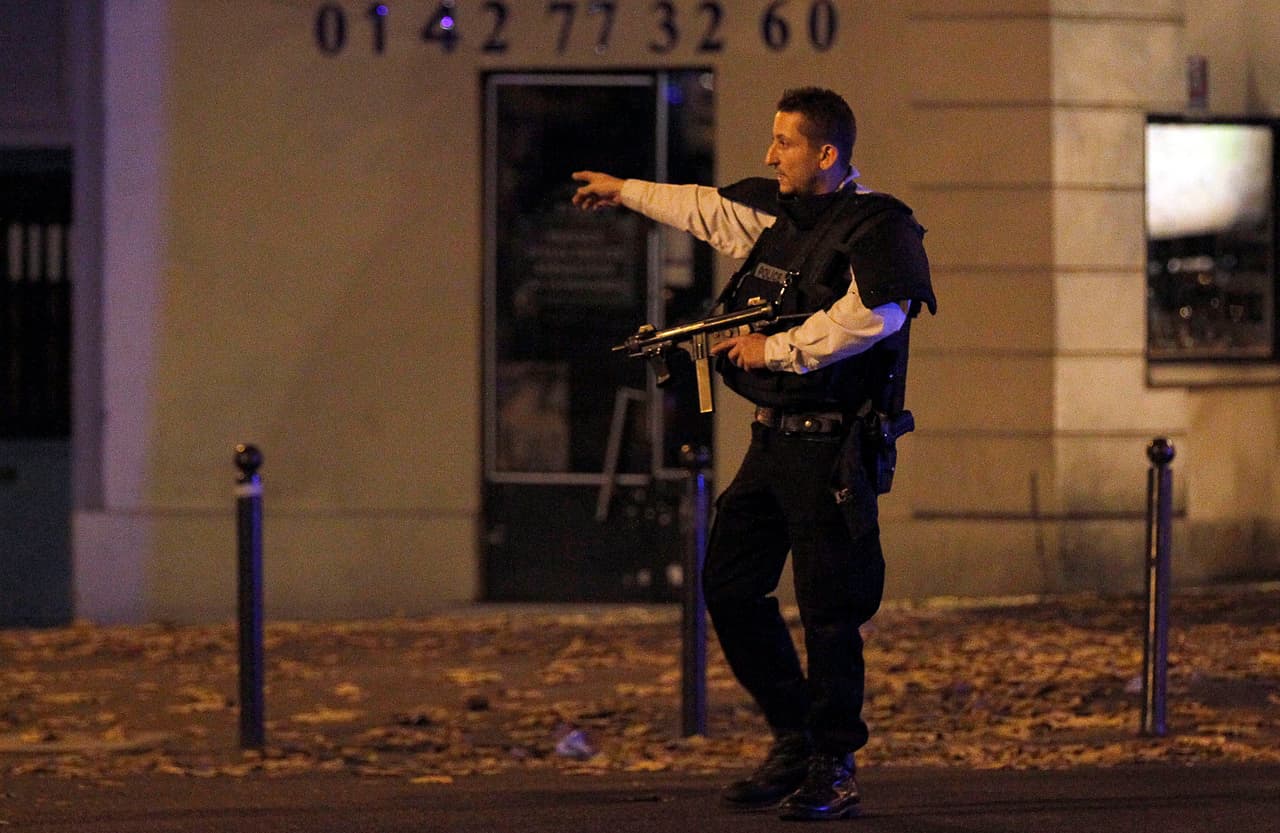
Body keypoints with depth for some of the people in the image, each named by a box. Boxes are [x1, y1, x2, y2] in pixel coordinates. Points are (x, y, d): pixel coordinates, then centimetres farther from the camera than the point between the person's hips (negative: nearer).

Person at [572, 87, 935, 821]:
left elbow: (873, 315, -29)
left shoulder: (877, 227, -12)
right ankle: (794, 741, 20)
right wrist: (626, 192, 44)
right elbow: (705, 210, 31)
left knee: (828, 609, -6)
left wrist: (776, 348, -20)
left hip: (828, 448, -9)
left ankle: (834, 771, 2)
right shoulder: (774, 213, 12)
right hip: (773, 438, 9)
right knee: (730, 586, 10)